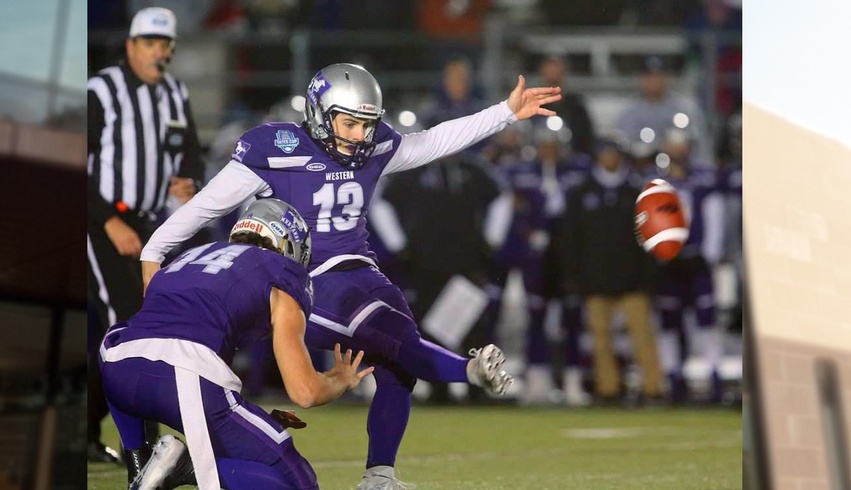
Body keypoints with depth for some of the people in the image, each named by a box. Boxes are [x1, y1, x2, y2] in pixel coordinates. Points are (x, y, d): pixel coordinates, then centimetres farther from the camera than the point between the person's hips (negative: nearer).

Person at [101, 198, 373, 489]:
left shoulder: (192, 255, 34)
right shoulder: (282, 275, 17)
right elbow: (304, 392, 7)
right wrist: (344, 381, 32)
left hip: (115, 374, 5)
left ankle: (138, 464, 24)